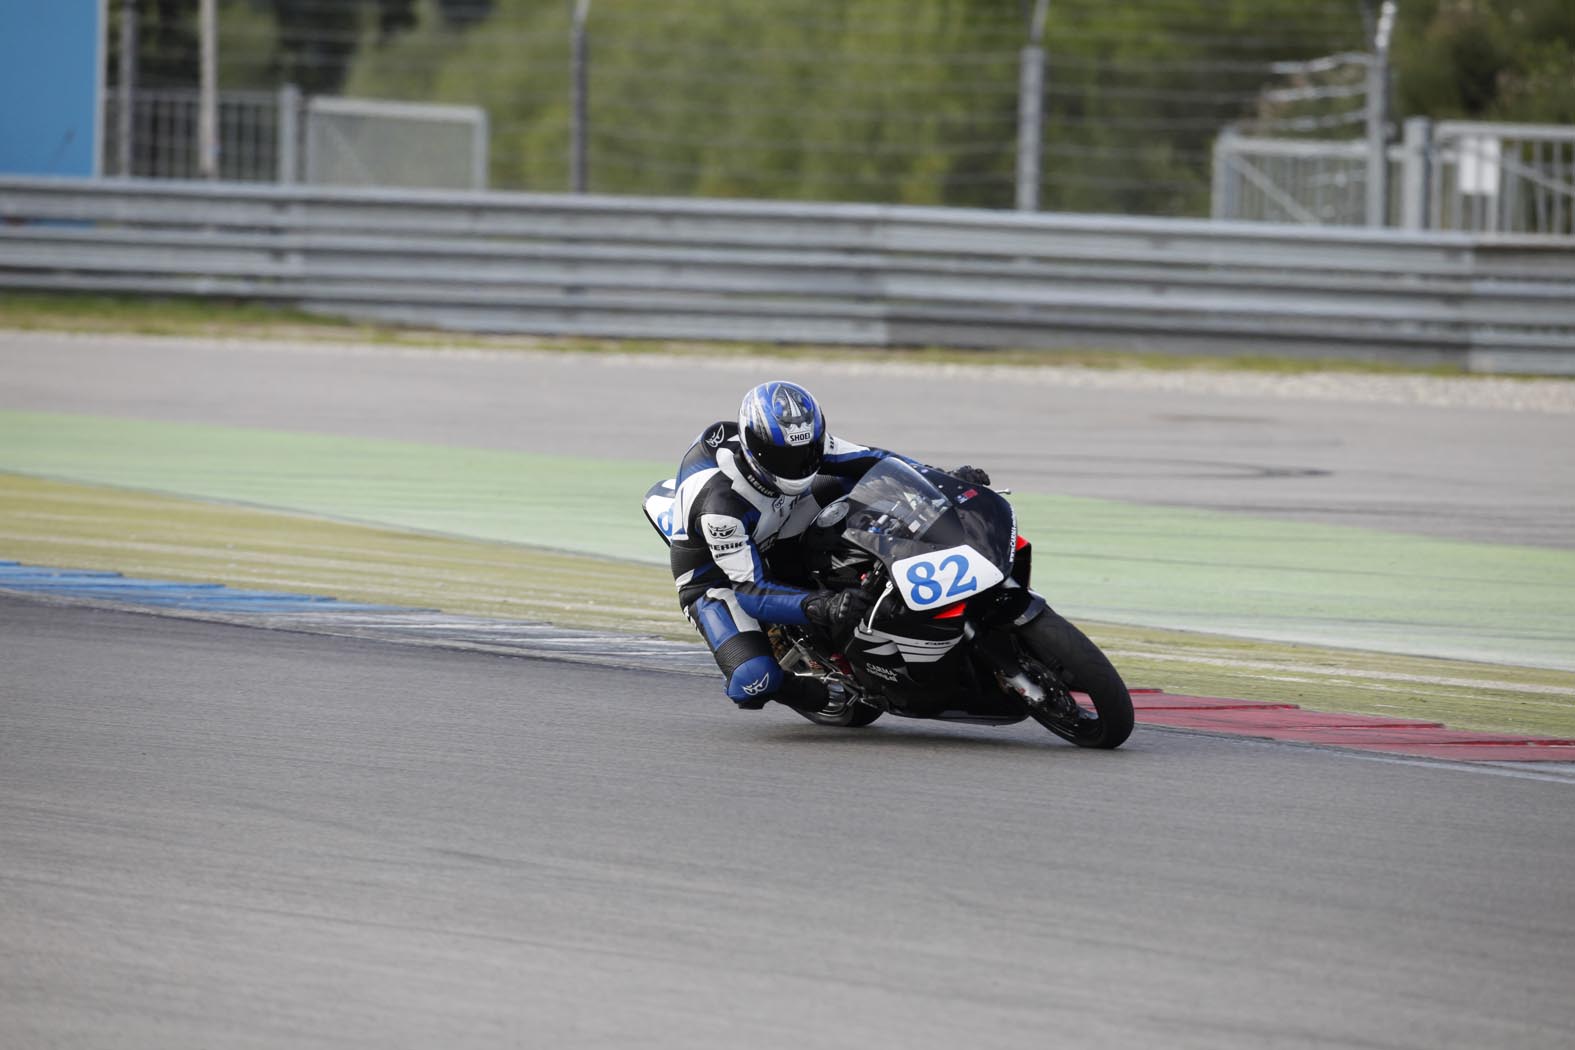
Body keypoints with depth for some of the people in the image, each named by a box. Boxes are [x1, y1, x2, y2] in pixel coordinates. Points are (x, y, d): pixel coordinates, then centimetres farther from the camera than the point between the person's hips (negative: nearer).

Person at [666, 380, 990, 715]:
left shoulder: (800, 441, -20)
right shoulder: (721, 502, -38)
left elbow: (870, 460, -10)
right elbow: (750, 589, -37)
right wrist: (824, 607, -50)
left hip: (770, 543, 6)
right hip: (718, 580, -6)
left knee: (858, 478, -9)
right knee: (754, 681, -32)